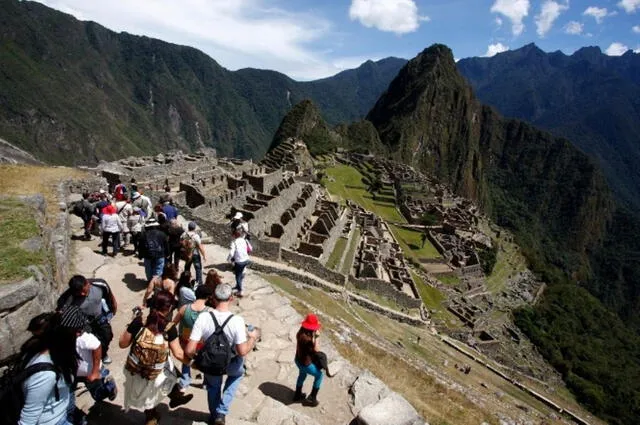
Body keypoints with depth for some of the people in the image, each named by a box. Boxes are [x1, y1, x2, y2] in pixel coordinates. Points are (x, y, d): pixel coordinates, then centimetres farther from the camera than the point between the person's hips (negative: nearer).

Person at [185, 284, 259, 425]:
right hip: (231, 364, -1)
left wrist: (193, 357, -1)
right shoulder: (237, 320, -31)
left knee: (213, 388, 33)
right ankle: (221, 412, 28)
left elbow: (189, 350, -25)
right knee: (238, 373, 34)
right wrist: (253, 338, -7)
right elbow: (242, 351, -25)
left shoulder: (203, 318, -27)